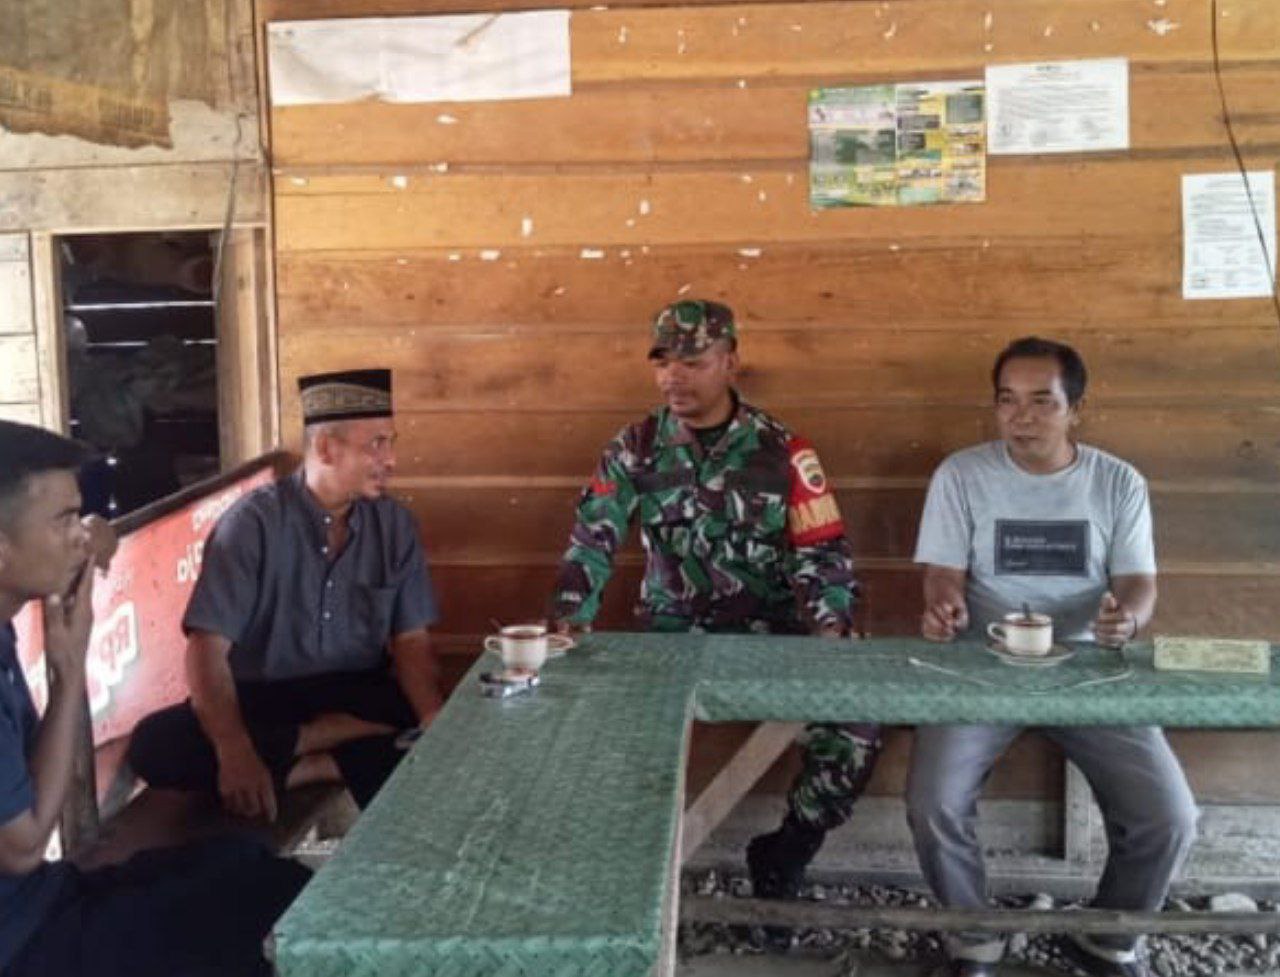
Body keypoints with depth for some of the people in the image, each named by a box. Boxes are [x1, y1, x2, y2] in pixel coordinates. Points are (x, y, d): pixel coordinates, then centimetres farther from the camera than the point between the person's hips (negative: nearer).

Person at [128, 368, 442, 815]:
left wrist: (434, 723, -22)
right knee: (155, 745, -30)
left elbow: (411, 640, 0)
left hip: (360, 698, 3)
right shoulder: (253, 522, -12)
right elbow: (208, 648, -18)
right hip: (262, 699, -3)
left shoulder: (395, 524, 0)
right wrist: (235, 753, -35)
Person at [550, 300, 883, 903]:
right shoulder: (635, 449, 2)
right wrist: (569, 626, -18)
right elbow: (590, 543, -3)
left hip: (772, 640, -1)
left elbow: (825, 556, -2)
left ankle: (783, 856, 4)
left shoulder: (781, 452, -2)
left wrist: (828, 636, -18)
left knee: (856, 732, -21)